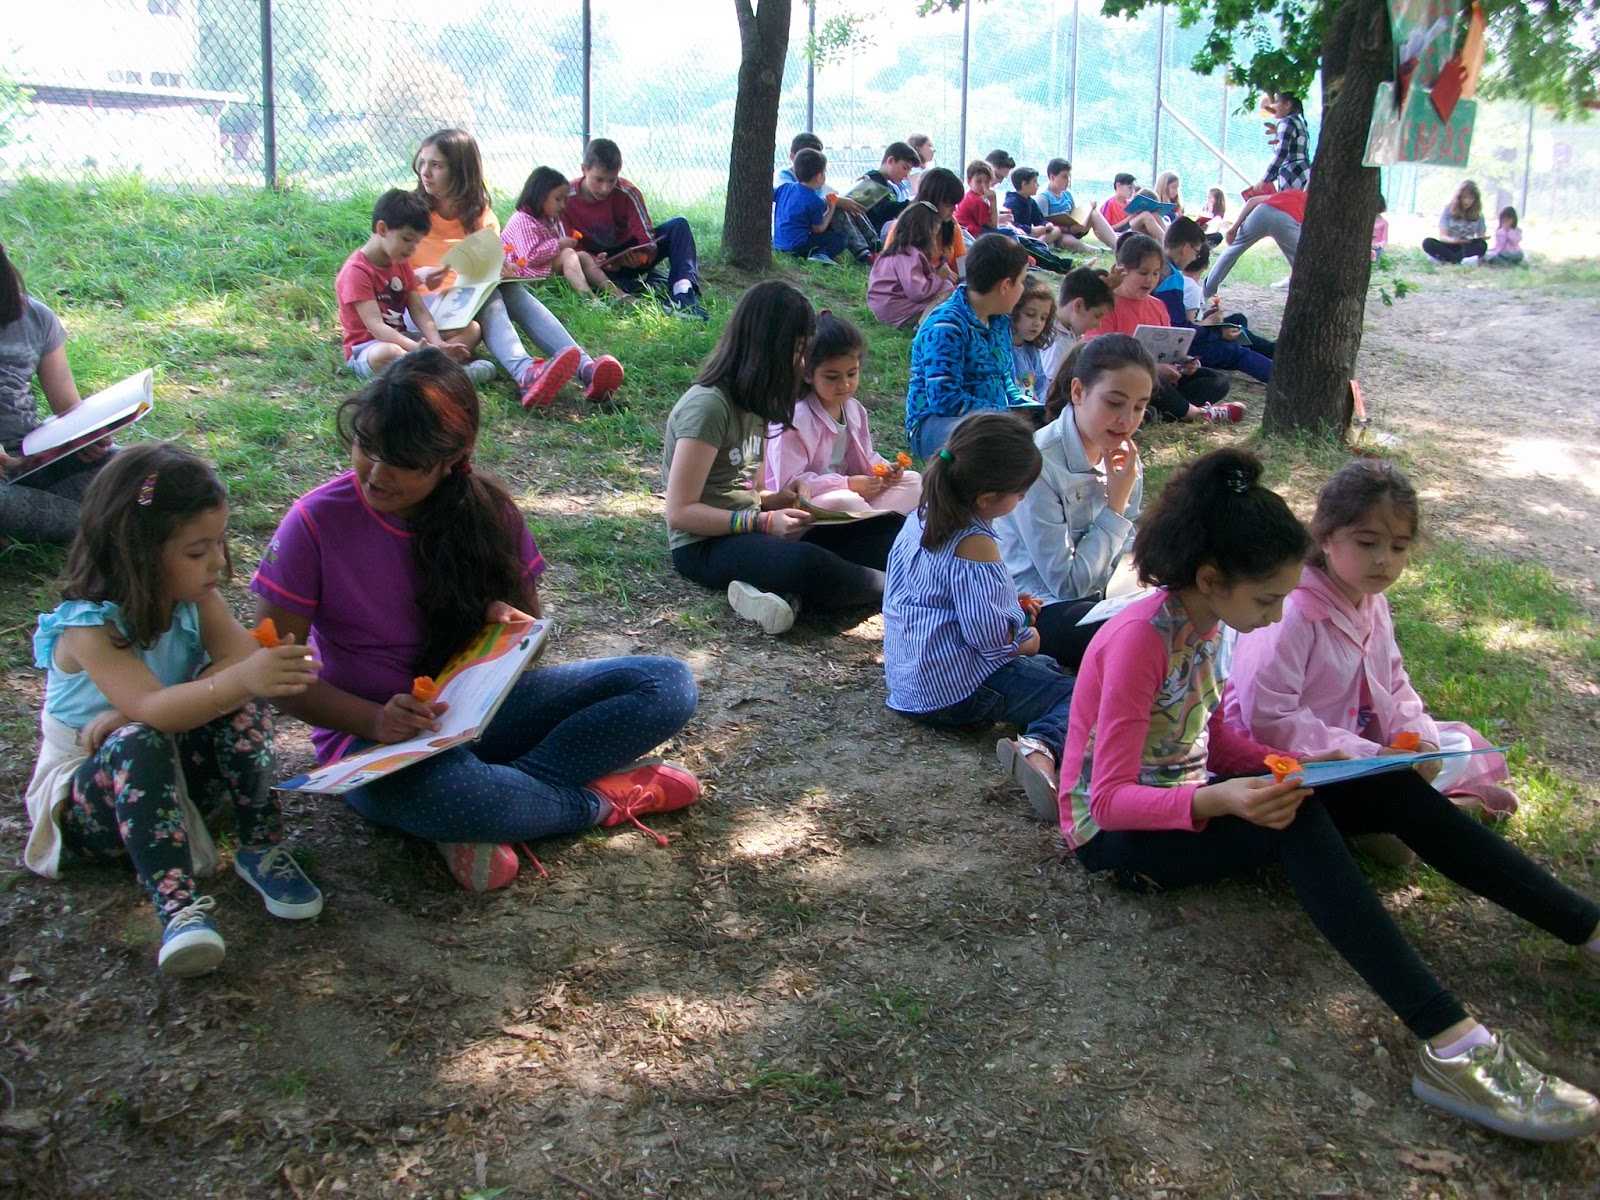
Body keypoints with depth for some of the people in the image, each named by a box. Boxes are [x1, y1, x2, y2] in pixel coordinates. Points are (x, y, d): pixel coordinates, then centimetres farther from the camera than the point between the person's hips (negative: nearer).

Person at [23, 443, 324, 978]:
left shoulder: (196, 601, -5)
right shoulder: (89, 627, -23)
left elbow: (244, 659, -22)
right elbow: (151, 709, -40)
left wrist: (133, 713, -32)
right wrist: (237, 679, -59)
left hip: (178, 772, 5)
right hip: (91, 792, -4)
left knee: (240, 707, -23)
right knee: (138, 744, -38)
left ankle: (261, 848, -19)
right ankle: (178, 904, -49)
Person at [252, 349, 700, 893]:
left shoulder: (488, 511, -2)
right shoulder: (316, 522, -11)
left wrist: (504, 619, -17)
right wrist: (375, 721, -25)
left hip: (480, 713, 4)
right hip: (372, 735, -4)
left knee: (668, 684, -14)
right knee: (416, 787, -43)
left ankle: (486, 804, -22)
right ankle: (601, 797, -14)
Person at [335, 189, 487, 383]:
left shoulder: (402, 263, 11)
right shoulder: (356, 271, -15)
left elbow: (419, 311, 2)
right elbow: (376, 326, -25)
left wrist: (438, 344, -17)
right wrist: (418, 348, -38)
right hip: (367, 349, -8)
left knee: (471, 329, -4)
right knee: (386, 354, -44)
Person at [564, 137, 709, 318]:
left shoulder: (628, 193, -17)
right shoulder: (566, 198, -17)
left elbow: (648, 241, -19)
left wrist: (641, 257, -43)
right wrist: (593, 261, -37)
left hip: (631, 257, 1)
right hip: (595, 260, -1)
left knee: (678, 226, -21)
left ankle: (683, 293, -42)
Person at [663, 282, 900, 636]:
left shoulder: (753, 401, 11)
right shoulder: (708, 405, -17)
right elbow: (680, 511, -18)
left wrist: (772, 500, -3)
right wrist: (763, 521, -21)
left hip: (747, 528, 9)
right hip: (703, 546, -9)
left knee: (887, 530, -7)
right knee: (808, 564, -39)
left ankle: (790, 594, -27)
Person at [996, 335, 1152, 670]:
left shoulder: (1123, 457, 2)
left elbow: (1124, 556, 9)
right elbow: (1066, 582, -18)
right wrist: (1116, 505, -16)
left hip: (1095, 596, 8)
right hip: (1036, 609, -8)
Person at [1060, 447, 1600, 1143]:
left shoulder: (1204, 621, 1)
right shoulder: (1139, 640, -25)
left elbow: (1214, 741, 10)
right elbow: (1111, 798, -26)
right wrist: (1218, 802, -41)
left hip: (1189, 802, 8)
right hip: (1117, 834, -8)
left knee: (1390, 790, -7)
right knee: (1291, 815, -35)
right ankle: (1450, 1048, -42)